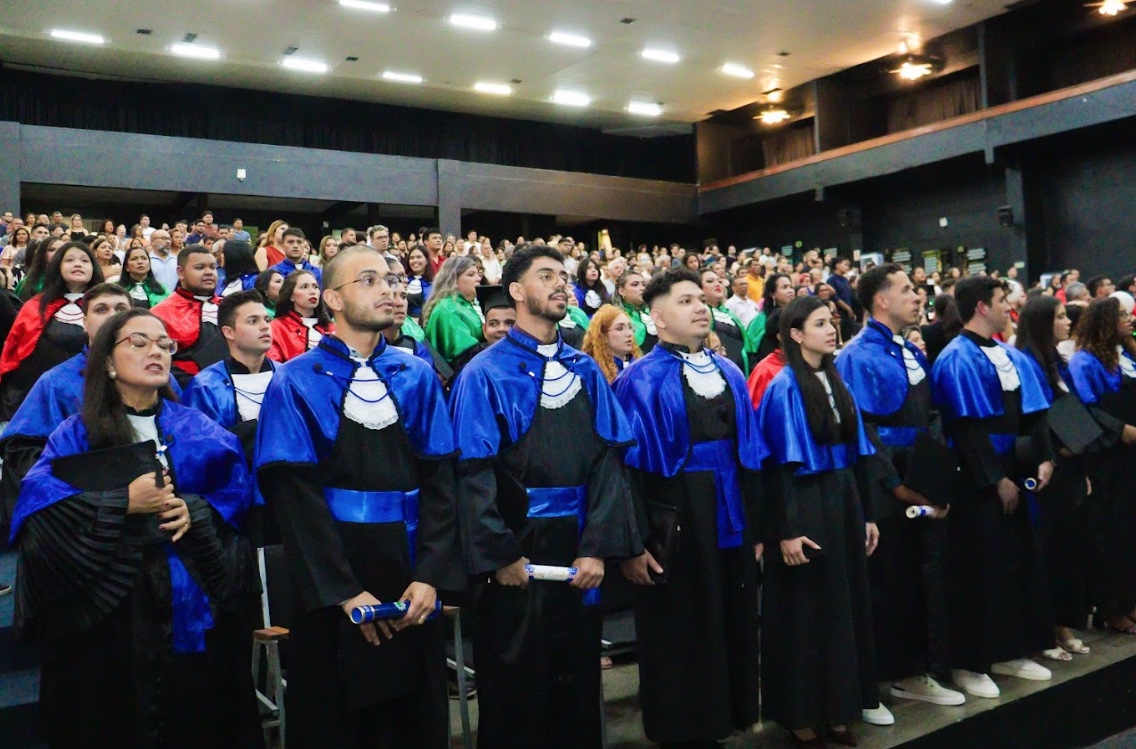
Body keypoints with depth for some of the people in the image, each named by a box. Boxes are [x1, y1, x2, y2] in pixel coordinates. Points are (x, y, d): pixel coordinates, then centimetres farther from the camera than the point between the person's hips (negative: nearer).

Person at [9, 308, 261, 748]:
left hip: (193, 606, 2)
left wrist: (197, 512, -17)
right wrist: (122, 503, -18)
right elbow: (37, 503, -10)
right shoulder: (78, 434, 4)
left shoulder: (200, 431, 11)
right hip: (106, 611, -2)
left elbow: (237, 489, 1)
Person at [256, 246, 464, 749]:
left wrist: (431, 575, -12)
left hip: (411, 573, 3)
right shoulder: (297, 383, -5)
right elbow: (295, 494, -11)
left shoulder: (418, 377, 4)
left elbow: (440, 478, -2)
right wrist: (345, 591, -16)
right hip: (329, 584, -3)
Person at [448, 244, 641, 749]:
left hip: (578, 548, 4)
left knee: (578, 680, 16)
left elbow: (607, 461, 0)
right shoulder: (486, 374, -6)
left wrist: (598, 547, -9)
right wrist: (499, 555, -17)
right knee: (513, 688, 10)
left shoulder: (586, 373, 7)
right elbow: (473, 473, -12)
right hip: (516, 551, -4)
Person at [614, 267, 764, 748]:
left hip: (729, 521, 6)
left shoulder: (729, 374, 9)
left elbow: (749, 453, 11)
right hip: (672, 526, -5)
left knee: (732, 632, 15)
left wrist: (757, 528, 9)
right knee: (677, 641, 8)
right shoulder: (640, 382, -9)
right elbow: (628, 467, -13)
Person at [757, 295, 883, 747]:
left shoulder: (836, 381, 10)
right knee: (806, 612, 3)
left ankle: (837, 709, 27)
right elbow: (780, 464, -15)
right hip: (804, 505, -7)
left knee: (845, 606, 13)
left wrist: (867, 514, 11)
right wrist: (787, 530, -19)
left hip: (844, 502, 7)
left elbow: (855, 451, 12)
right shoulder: (784, 387, -11)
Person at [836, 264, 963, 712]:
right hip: (887, 489, -8)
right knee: (892, 583, 3)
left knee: (928, 577, 11)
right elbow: (862, 431, -18)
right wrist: (896, 485, -18)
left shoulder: (912, 354, 14)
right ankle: (892, 674, 18)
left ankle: (920, 672, 24)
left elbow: (930, 419, 17)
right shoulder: (858, 358, -12)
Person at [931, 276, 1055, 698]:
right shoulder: (957, 360, -13)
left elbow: (1033, 414, 12)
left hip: (1013, 473, 8)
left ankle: (1008, 653, 27)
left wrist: (1043, 458, -2)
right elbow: (967, 427, -18)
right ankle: (968, 664, 11)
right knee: (979, 570, -1)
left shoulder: (1012, 357, 12)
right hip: (978, 483, -8)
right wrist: (997, 479, -17)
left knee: (1018, 563, 13)